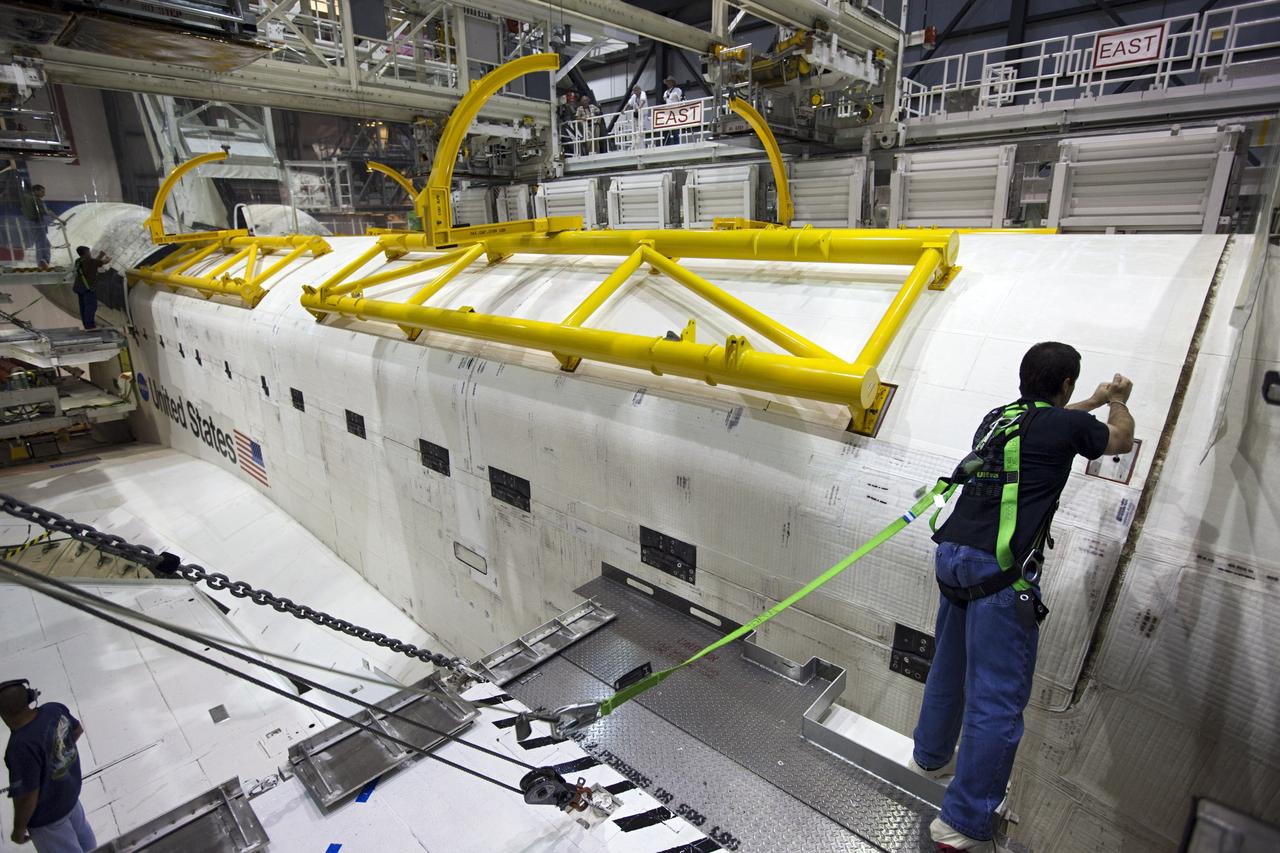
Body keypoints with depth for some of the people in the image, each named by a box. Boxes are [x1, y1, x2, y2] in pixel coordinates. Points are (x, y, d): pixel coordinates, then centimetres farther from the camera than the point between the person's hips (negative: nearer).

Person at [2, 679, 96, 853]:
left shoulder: (21, 746, -38)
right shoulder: (54, 709, -19)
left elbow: (27, 798, -28)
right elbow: (78, 730, 3)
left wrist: (19, 830, -11)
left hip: (47, 817, -7)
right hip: (71, 789, 7)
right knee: (81, 833, 34)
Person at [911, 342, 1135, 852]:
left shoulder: (996, 418, 16)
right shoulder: (1066, 425, -2)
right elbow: (1122, 440, 22)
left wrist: (1096, 400, 54)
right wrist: (1118, 401, 41)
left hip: (953, 556, 8)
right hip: (1000, 572, -7)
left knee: (950, 665, 24)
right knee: (998, 697, 0)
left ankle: (931, 756, 43)